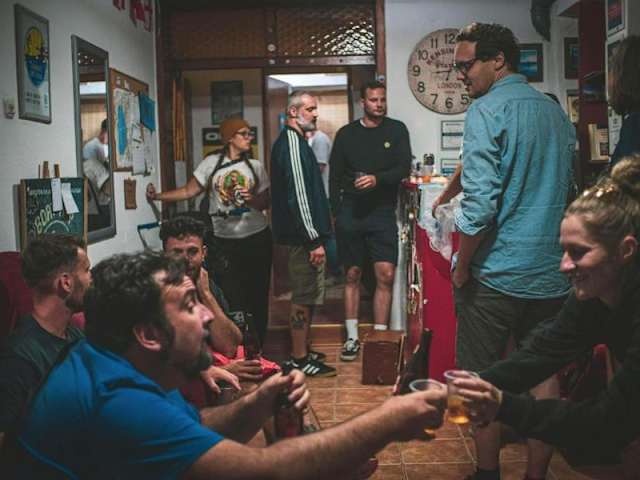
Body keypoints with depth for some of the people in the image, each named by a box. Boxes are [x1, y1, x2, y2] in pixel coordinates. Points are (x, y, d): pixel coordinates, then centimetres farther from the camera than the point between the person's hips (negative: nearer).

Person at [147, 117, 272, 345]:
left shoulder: (255, 166, 5)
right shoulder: (211, 163, 0)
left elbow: (265, 201, 6)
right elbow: (189, 191, -2)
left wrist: (252, 200, -14)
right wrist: (158, 196, -11)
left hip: (257, 238, 2)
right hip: (224, 240, -2)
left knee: (257, 294, 7)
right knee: (229, 295, -4)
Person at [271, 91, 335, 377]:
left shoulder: (292, 141, 18)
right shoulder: (292, 142, -15)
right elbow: (297, 195, -22)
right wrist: (314, 240, -22)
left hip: (303, 235, 11)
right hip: (303, 235, -11)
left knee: (306, 294, 17)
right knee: (304, 296, -3)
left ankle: (303, 350, 28)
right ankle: (300, 359, 6)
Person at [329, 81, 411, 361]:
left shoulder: (396, 130, 6)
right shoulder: (346, 133, 7)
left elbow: (404, 168, -3)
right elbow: (335, 177, 8)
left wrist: (378, 179, -21)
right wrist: (337, 213, 1)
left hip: (383, 212, 0)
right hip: (350, 212, 1)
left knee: (386, 275, -7)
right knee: (352, 275, 6)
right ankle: (352, 338, 15)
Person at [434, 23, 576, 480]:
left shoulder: (486, 110, -12)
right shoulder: (557, 112, 11)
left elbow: (479, 203, -20)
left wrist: (461, 267, -7)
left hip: (496, 272, -6)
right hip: (552, 273, 7)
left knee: (482, 379, 8)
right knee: (544, 374, 14)